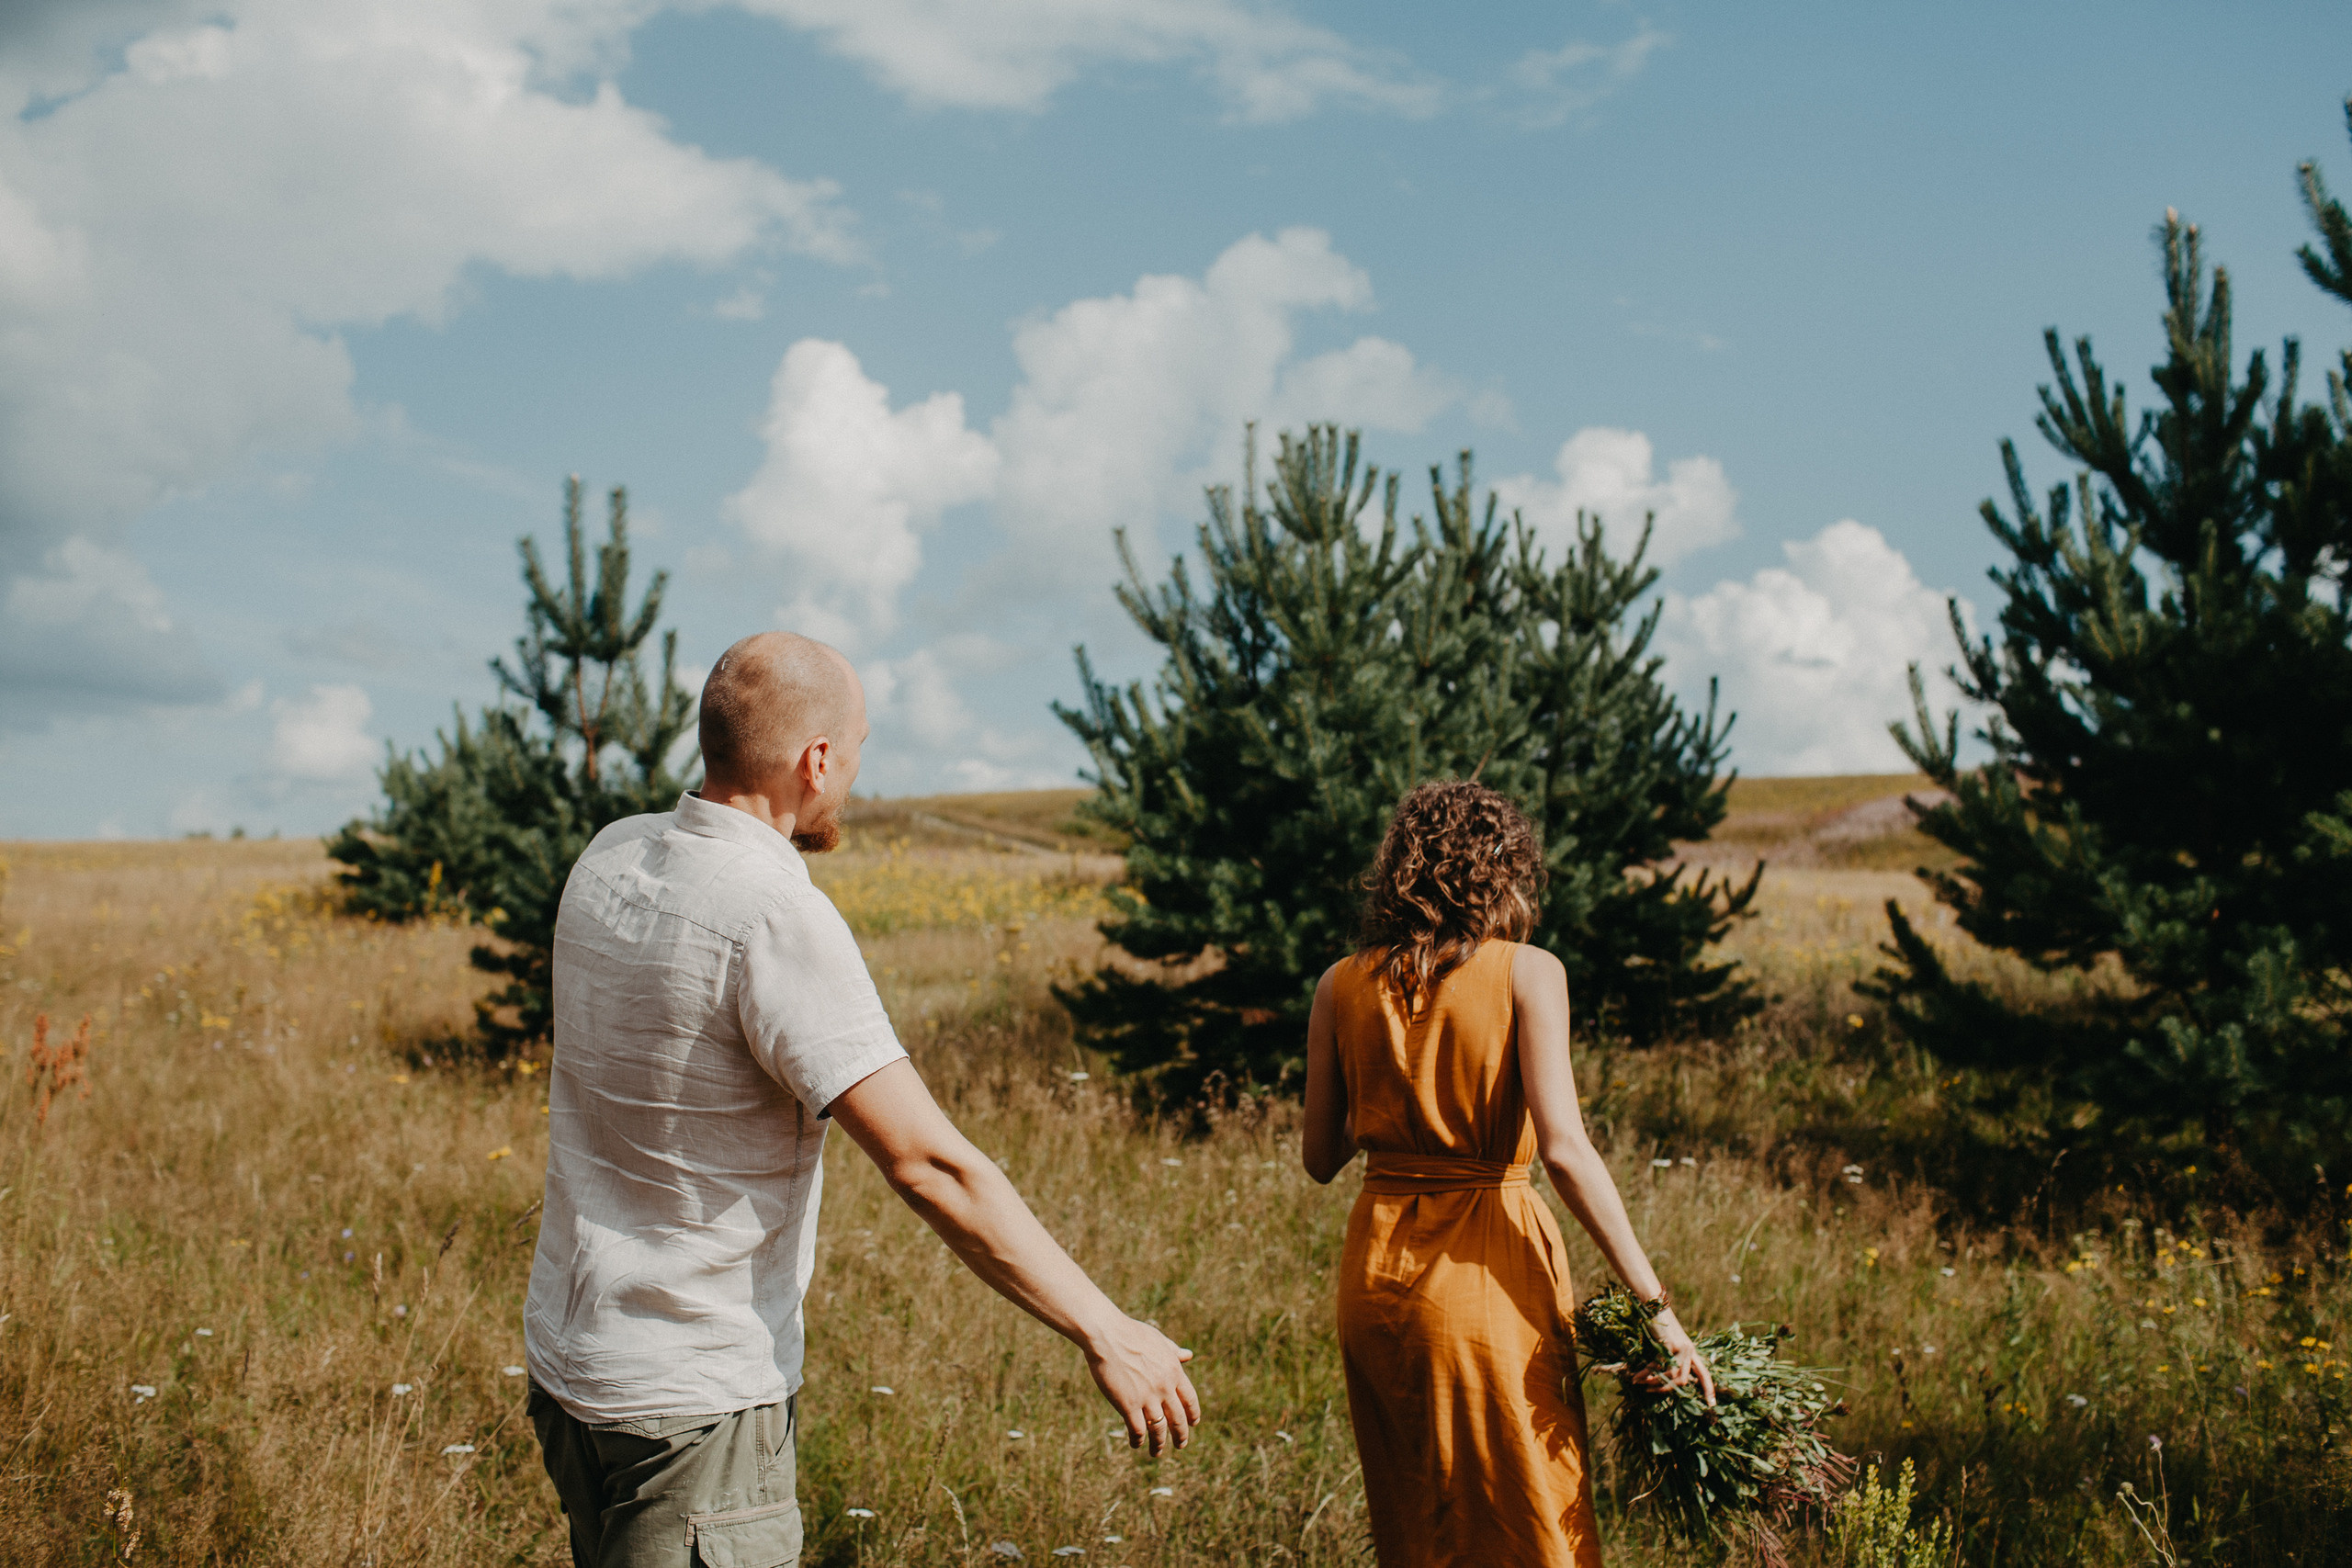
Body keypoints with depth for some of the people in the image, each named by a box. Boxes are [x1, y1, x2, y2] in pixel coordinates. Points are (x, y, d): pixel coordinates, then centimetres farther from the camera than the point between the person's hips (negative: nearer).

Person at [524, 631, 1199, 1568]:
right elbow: (929, 1165, -25)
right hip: (689, 1401, -9)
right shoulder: (779, 918, -23)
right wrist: (1105, 1334, -19)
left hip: (567, 1361, 9)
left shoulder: (610, 859, 1)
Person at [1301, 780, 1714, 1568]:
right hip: (1488, 1271, -4)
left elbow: (1321, 1157, 10)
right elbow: (1564, 1148, -18)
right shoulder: (1527, 972, -7)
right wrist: (1654, 1303, -15)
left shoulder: (1341, 985, 4)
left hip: (1375, 1267, 5)